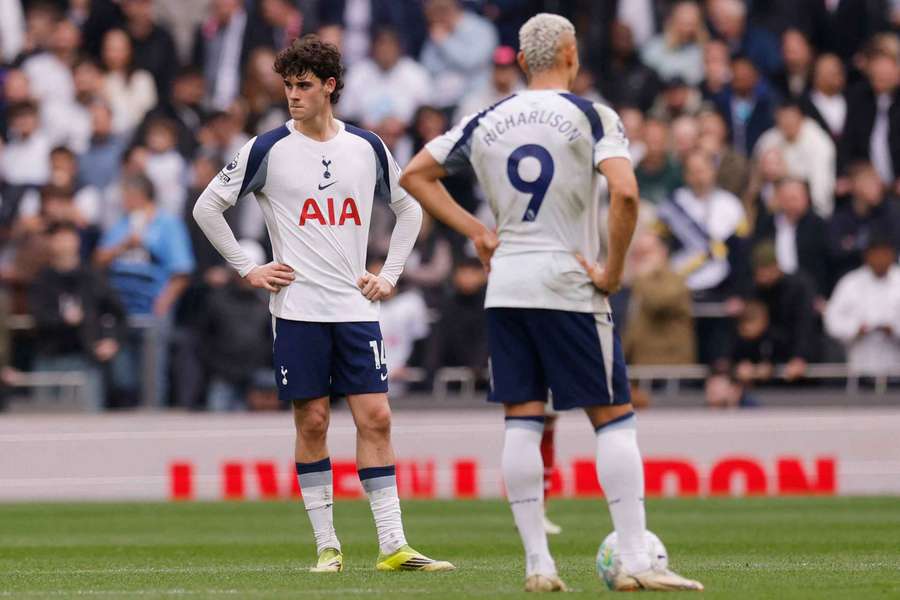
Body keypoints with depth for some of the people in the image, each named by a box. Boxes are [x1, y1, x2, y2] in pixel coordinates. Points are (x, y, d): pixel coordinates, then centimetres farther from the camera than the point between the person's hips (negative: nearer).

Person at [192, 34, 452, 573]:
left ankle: (394, 546, -4)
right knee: (312, 422, -1)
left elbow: (410, 209, 21)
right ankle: (327, 546, 6)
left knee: (376, 417, -4)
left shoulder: (368, 148, 7)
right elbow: (208, 207, 5)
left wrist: (390, 274, 12)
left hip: (356, 307, 2)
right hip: (298, 310, -2)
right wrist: (248, 269, 0)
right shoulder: (269, 149, -1)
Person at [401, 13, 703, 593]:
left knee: (522, 422, 6)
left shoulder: (487, 122, 8)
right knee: (614, 418, 1)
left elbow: (415, 175, 15)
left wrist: (475, 231, 12)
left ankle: (538, 563, 3)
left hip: (506, 287, 4)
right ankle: (635, 562, -6)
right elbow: (625, 193, -21)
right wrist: (614, 271, -11)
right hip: (568, 287, -4)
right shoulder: (591, 116, -6)